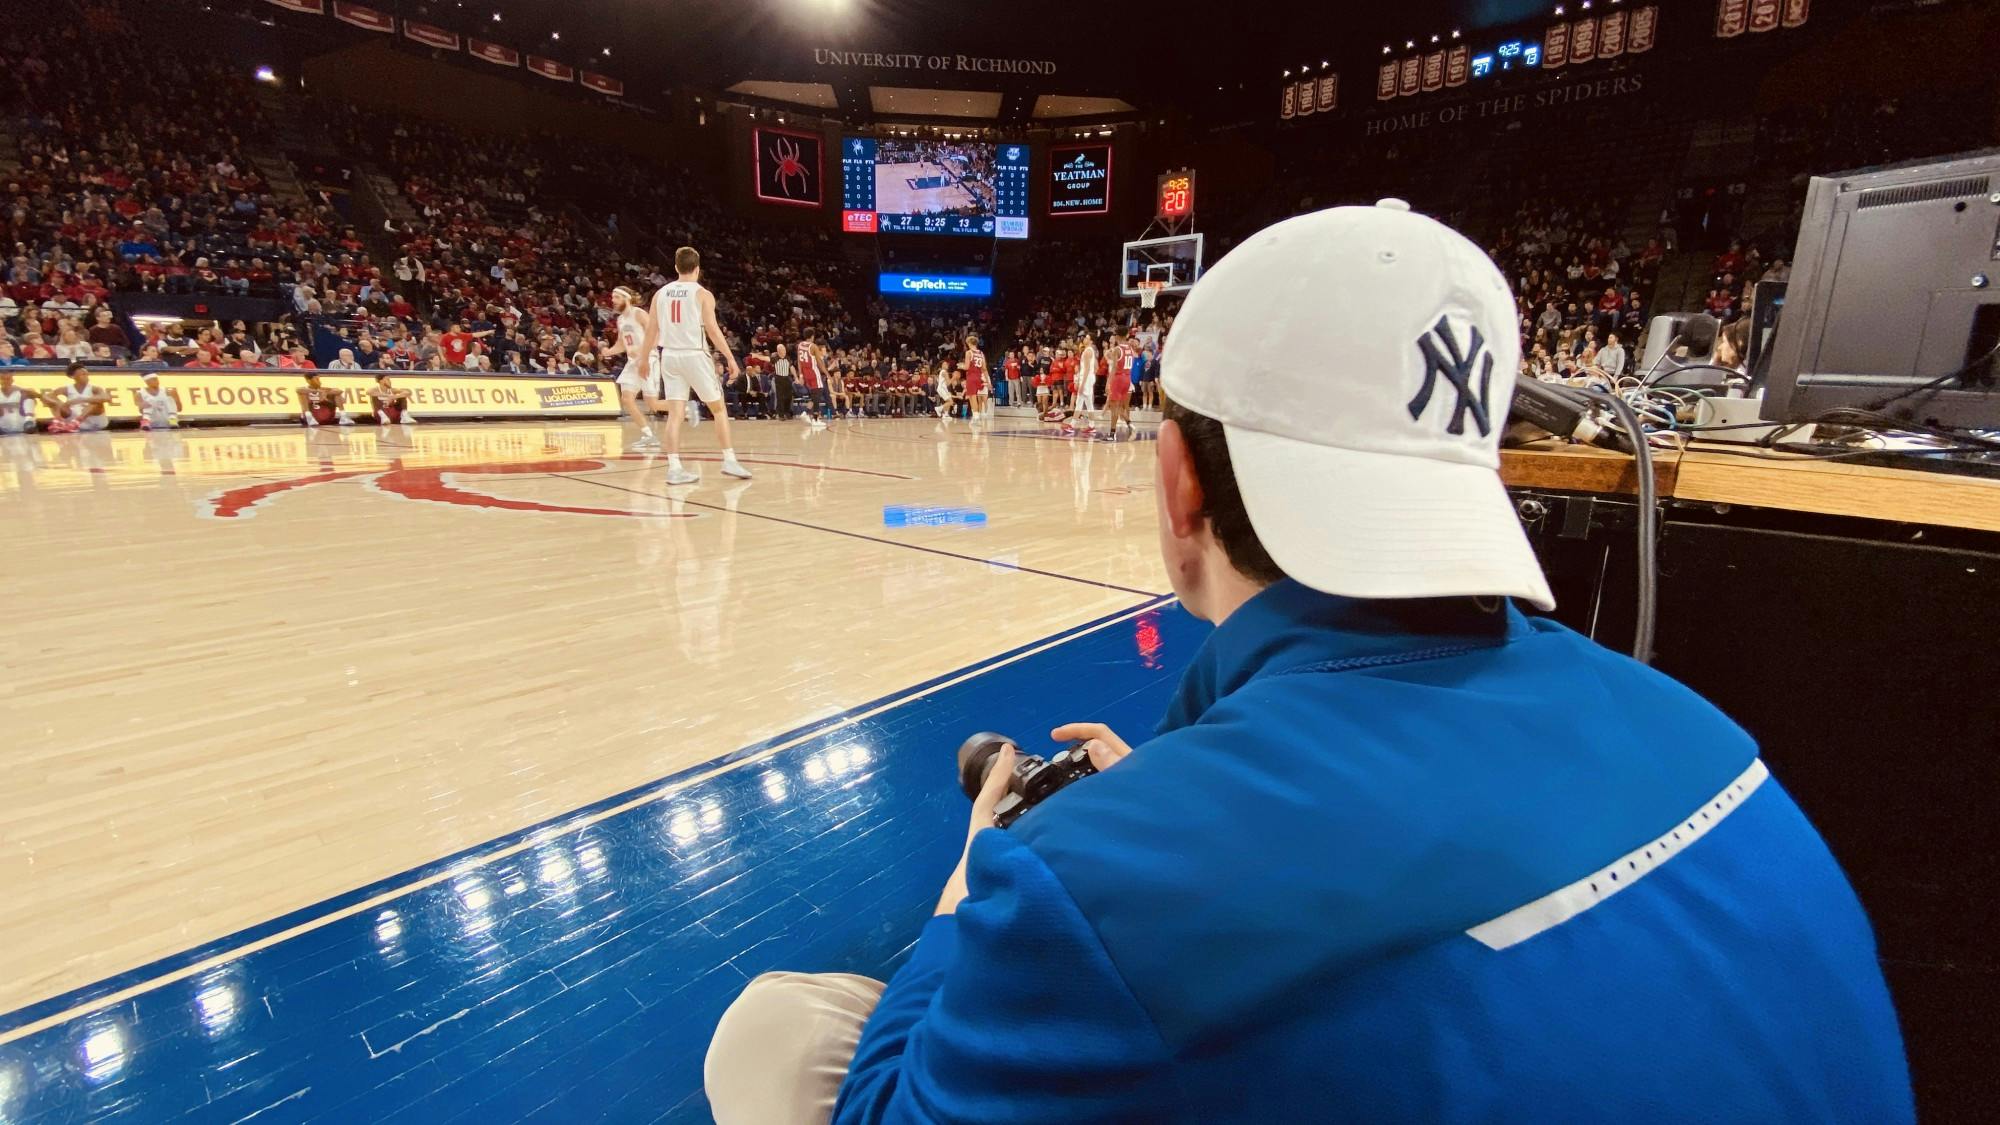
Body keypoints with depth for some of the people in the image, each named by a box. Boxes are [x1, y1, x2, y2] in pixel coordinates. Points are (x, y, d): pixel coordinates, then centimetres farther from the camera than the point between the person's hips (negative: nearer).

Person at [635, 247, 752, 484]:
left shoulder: (660, 293, 9)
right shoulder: (702, 294, -4)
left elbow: (651, 330, 10)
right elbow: (712, 330, -12)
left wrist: (644, 359, 19)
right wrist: (731, 358, -9)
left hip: (670, 356, 4)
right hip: (695, 355, -4)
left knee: (675, 413, 3)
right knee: (719, 408, 8)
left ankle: (674, 468, -3)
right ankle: (729, 461, 3)